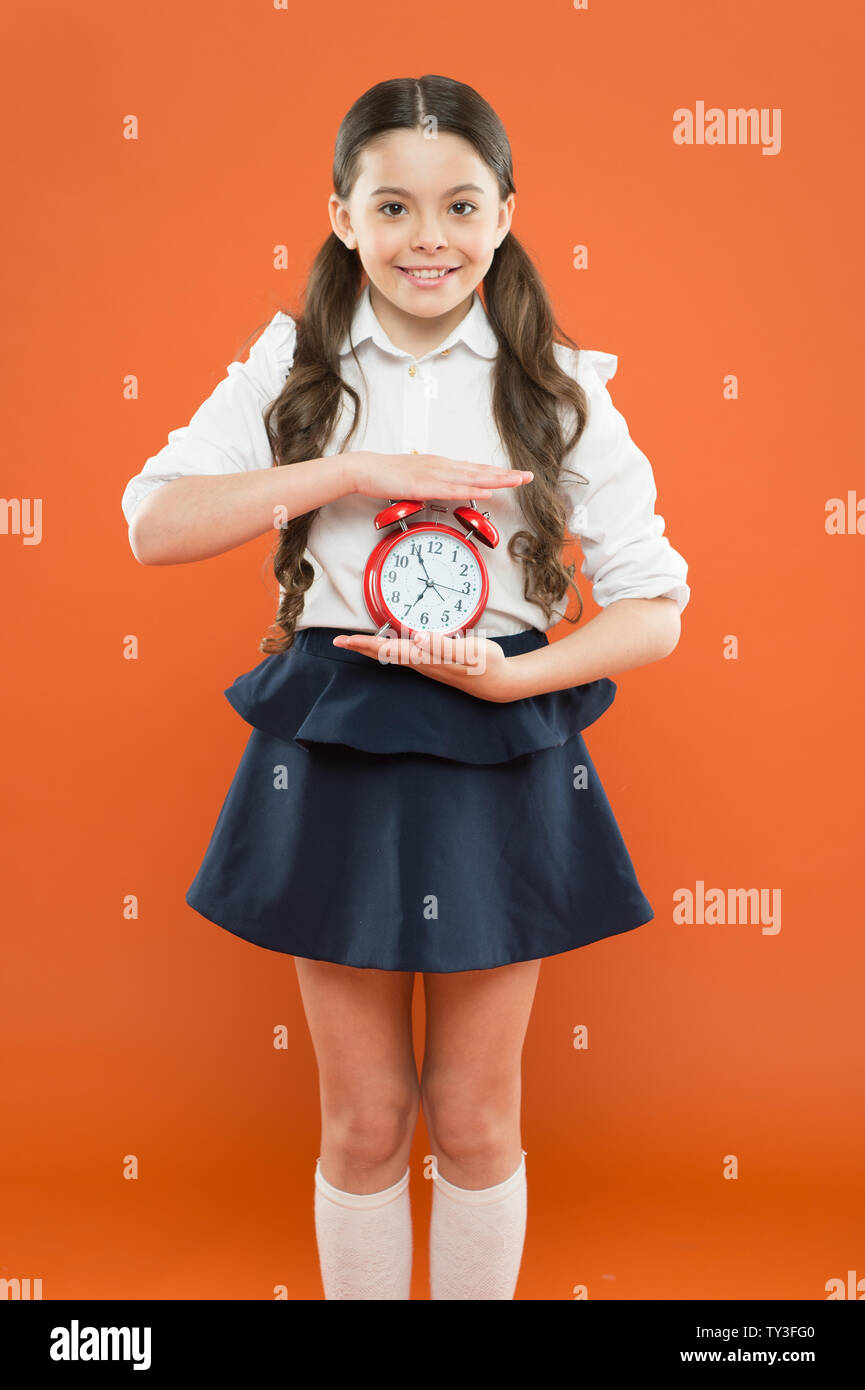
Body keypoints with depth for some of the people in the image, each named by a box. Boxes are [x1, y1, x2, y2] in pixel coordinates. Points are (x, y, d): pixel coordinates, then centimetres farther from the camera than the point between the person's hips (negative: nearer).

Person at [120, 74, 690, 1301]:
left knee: (476, 1120, 14)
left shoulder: (560, 389, -2)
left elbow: (655, 611, -3)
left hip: (501, 764, 0)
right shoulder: (296, 366, 1)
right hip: (333, 755, 1)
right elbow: (154, 523, -11)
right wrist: (357, 470, -19)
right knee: (364, 1122, 14)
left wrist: (512, 676, -18)